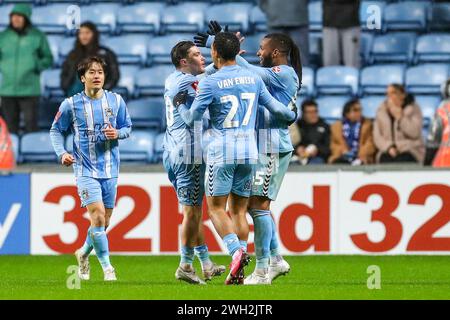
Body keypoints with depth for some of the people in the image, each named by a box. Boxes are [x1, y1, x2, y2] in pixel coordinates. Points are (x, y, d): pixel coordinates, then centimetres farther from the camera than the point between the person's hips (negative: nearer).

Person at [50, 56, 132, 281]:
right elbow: (56, 130, 7)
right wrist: (61, 153, -8)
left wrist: (117, 133, -10)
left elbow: (127, 127, 13)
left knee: (104, 222, 10)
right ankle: (107, 267, -10)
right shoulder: (71, 104, -4)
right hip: (85, 169, -3)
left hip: (110, 169, 3)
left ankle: (84, 253, 37)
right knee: (98, 216, -17)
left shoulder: (116, 101, 2)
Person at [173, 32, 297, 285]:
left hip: (222, 152, -4)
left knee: (216, 208, 4)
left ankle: (236, 251, -21)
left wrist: (180, 104, 18)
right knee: (239, 210, 9)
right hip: (249, 151, 4)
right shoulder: (254, 79, 6)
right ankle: (238, 273, 3)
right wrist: (293, 115, 33)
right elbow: (276, 108, 11)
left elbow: (192, 119, -3)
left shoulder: (210, 83, -7)